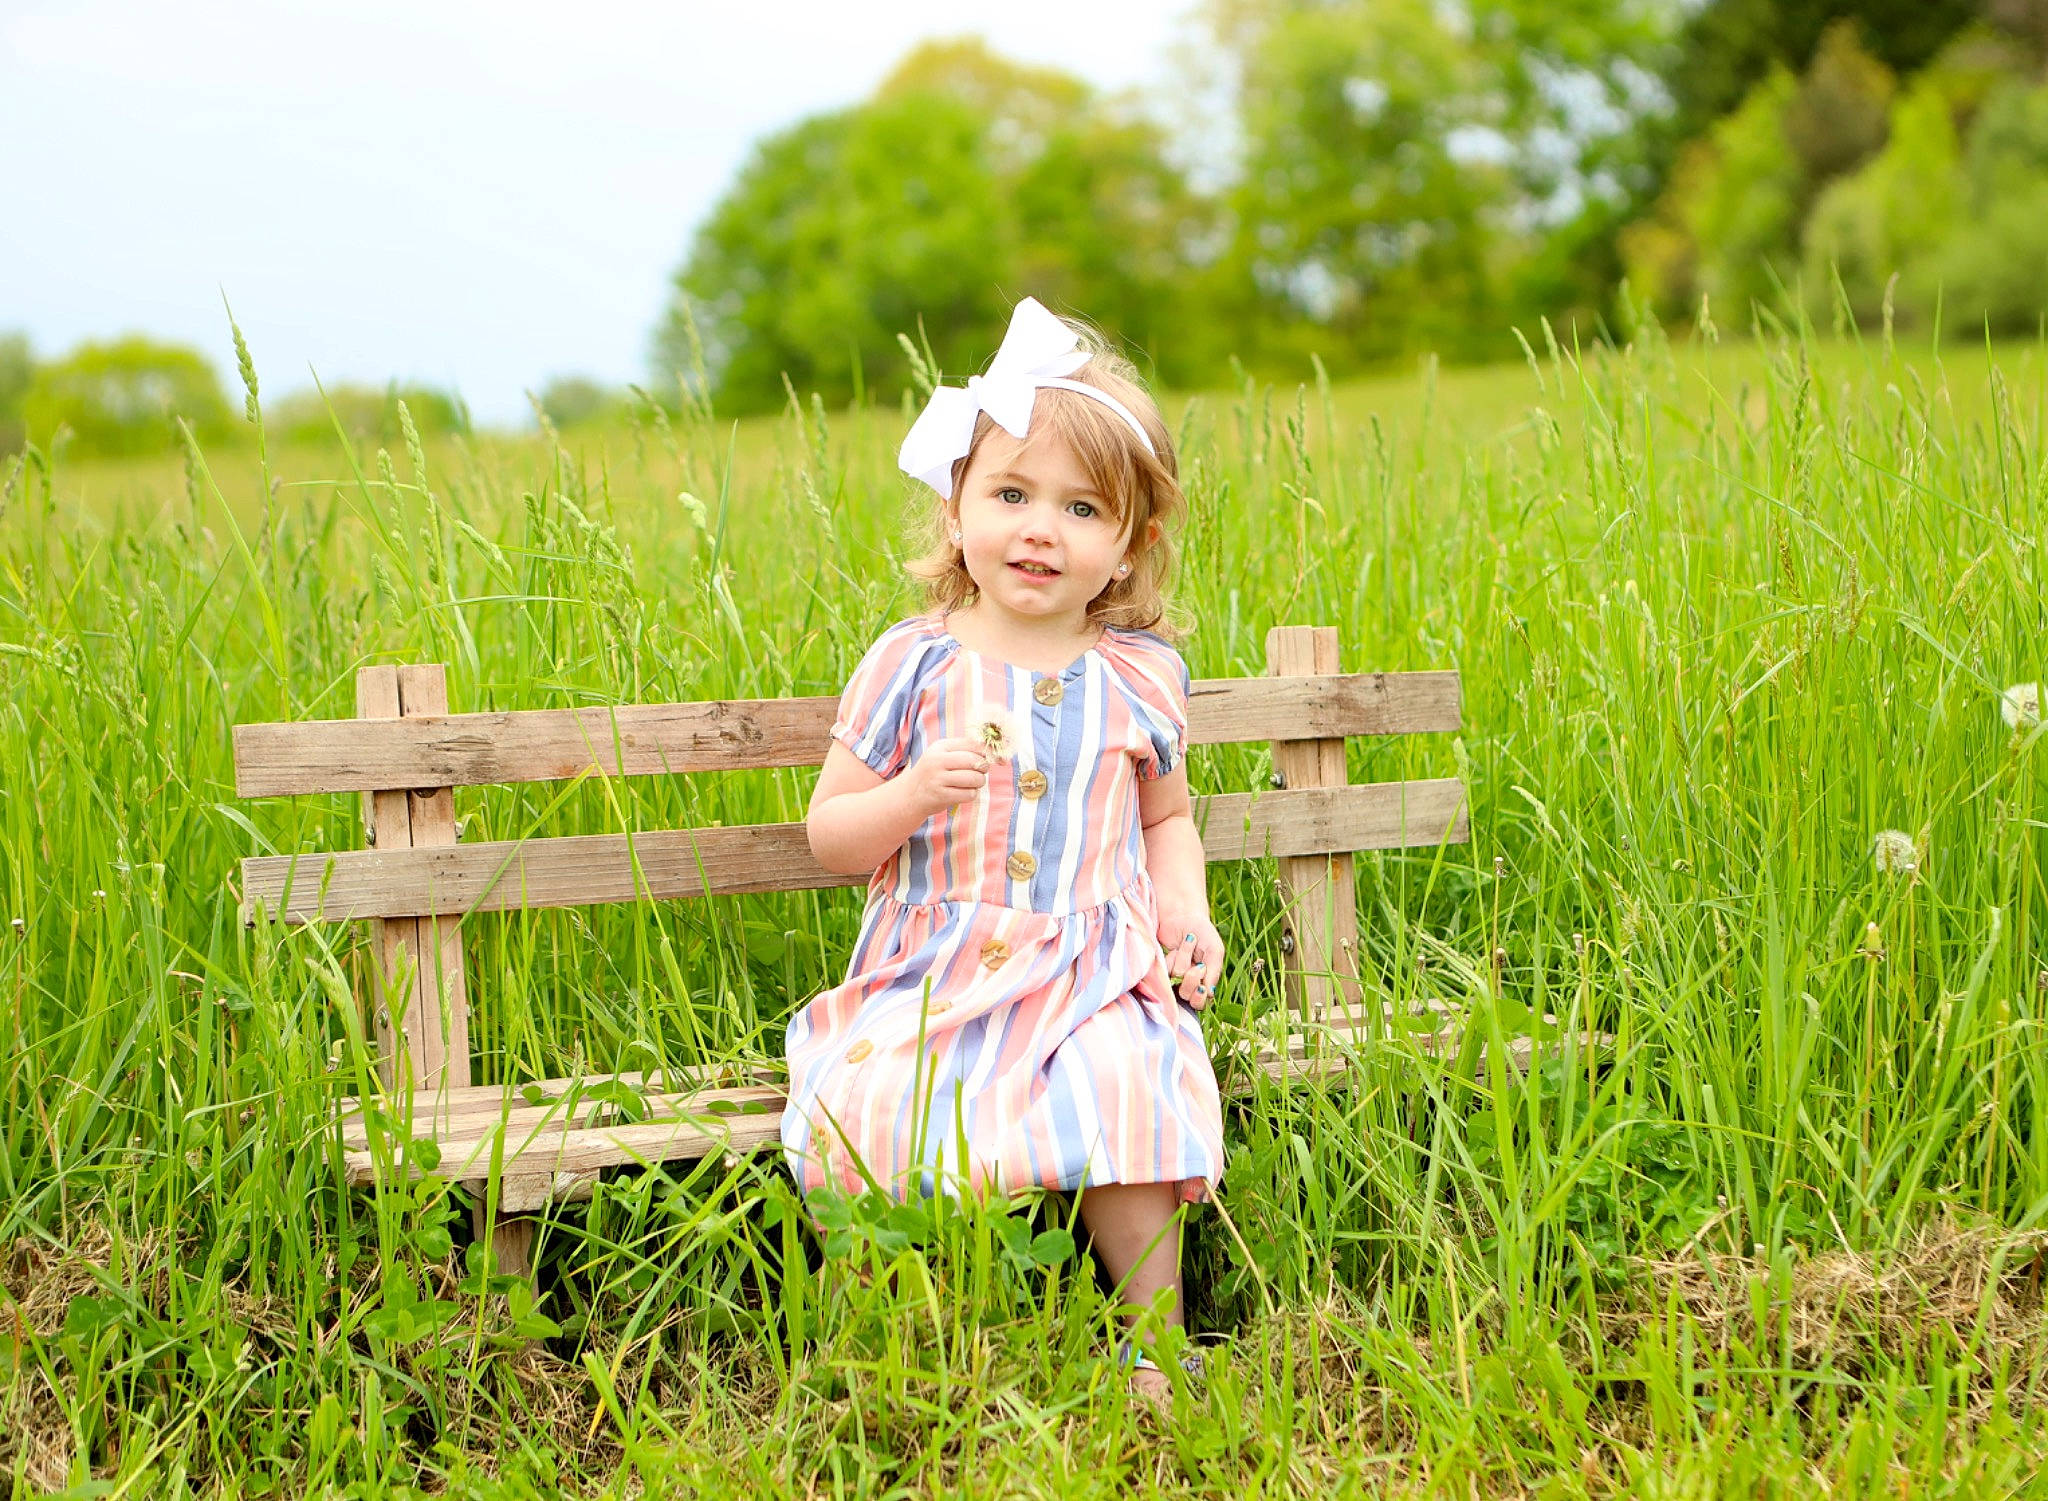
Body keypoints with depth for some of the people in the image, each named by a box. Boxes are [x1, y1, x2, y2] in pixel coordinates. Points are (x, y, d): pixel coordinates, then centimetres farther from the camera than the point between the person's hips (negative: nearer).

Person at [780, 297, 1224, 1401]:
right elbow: (829, 836, 4)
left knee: (1121, 1095, -28)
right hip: (935, 970, 0)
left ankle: (1156, 1348, -11)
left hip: (1092, 974, 1)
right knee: (862, 1117, -26)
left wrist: (1186, 910, 4)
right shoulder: (913, 664, 1)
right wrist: (915, 794, -16)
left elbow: (1167, 817, 23)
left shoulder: (1141, 677, 7)